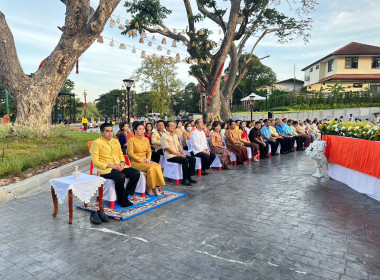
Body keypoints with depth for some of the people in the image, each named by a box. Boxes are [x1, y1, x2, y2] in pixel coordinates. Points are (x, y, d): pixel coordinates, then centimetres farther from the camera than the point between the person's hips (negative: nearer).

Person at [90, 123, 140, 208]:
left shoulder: (116, 141, 18)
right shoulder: (97, 143, -3)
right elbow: (95, 162, -9)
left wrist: (122, 163, -1)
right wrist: (112, 166, -16)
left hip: (119, 167, 6)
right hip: (105, 169, -6)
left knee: (136, 173, -16)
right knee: (121, 176, -34)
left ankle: (126, 194, -5)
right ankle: (121, 200, -12)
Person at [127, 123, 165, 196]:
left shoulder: (146, 139, 15)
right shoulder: (131, 140, -4)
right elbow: (130, 153, -10)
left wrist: (148, 158, -6)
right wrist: (141, 160, -15)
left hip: (145, 161, 6)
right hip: (135, 162, -5)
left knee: (158, 166, -24)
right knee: (151, 168, -30)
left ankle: (155, 187, -18)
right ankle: (149, 187, -12)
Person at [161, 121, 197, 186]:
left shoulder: (175, 135, 17)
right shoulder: (164, 136, -9)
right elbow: (168, 149, -15)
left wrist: (182, 153, -1)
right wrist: (179, 155, -17)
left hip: (178, 154, 8)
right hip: (170, 156, -8)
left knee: (192, 158, -8)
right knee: (185, 160, -29)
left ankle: (189, 177, -1)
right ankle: (184, 180, -16)